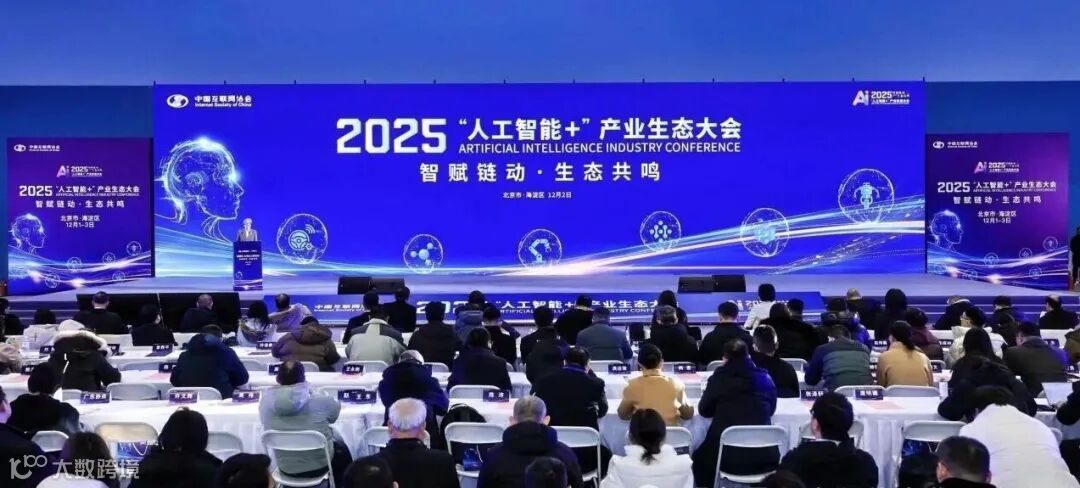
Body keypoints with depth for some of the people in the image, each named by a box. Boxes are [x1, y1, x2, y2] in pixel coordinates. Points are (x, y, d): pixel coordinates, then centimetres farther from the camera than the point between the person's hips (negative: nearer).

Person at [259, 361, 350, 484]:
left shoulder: (265, 399, -17)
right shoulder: (320, 399, -22)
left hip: (286, 469, 3)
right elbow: (336, 408, 0)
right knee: (342, 449, 32)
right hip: (319, 465, -3)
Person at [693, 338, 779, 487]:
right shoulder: (765, 378, 7)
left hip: (727, 456, -2)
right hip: (763, 457, 2)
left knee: (700, 458, 29)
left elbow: (704, 410, 11)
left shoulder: (719, 377, 0)